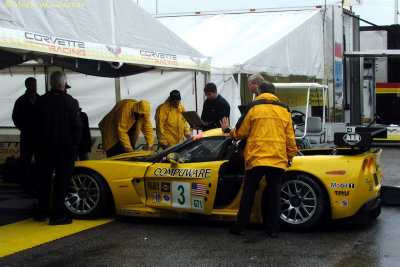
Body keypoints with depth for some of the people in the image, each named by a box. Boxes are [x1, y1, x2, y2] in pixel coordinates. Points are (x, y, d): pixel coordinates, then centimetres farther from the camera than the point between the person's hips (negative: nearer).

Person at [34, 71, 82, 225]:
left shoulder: (42, 100, 0)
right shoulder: (68, 101, -12)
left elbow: (36, 124, 6)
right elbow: (77, 125, -11)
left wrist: (39, 142, 15)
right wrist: (75, 142, 2)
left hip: (44, 147, 4)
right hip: (65, 147, -4)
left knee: (44, 179, 15)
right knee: (62, 180, 1)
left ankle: (41, 213, 22)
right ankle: (57, 215, -2)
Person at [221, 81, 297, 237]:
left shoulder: (253, 107, 1)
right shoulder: (284, 110, 10)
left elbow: (240, 132, 5)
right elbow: (290, 138, 12)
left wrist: (229, 131, 26)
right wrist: (290, 157, 24)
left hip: (256, 158, -2)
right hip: (278, 160, 2)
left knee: (248, 192, 5)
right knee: (274, 193, 8)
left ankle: (241, 226, 8)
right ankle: (273, 228, 6)